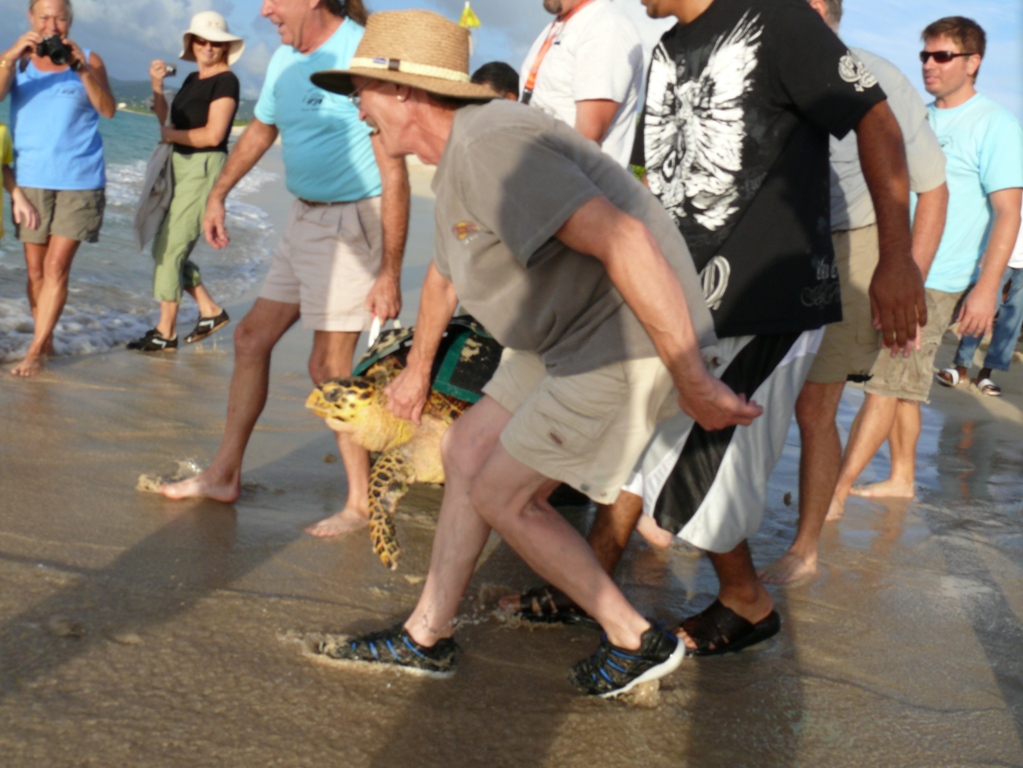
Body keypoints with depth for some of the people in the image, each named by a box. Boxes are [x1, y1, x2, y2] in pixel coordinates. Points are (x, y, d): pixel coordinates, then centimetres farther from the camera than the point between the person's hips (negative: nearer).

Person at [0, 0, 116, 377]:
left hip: (79, 181, -2)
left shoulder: (89, 60, 4)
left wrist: (82, 68, -24)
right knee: (36, 268, 5)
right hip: (31, 180, 2)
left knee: (57, 266, -7)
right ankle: (45, 340, 17)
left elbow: (108, 110, -11)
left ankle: (35, 351, -4)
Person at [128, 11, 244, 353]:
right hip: (179, 165, 9)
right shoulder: (192, 80, 16)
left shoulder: (225, 81, -10)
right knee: (165, 248, 10)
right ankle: (210, 311, 21)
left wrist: (171, 135, -6)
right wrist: (157, 86, 5)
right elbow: (167, 122, 16)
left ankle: (165, 333, 0)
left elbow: (213, 134, -18)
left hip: (204, 168, -9)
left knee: (170, 248, -8)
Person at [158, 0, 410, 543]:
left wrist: (390, 272, -23)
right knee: (251, 339, 12)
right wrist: (217, 195, 29)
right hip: (304, 219, 9)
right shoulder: (286, 60, 9)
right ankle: (224, 474, 26)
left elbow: (393, 173, -22)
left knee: (328, 367, -7)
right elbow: (260, 131, 27)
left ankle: (363, 503, 7)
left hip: (350, 223, -9)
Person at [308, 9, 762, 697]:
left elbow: (625, 241, -32)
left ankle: (636, 642, 13)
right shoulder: (454, 163, 15)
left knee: (500, 495, -2)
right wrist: (418, 370, 47)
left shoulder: (488, 145, -22)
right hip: (568, 340, 10)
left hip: (628, 340, -10)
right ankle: (427, 637, 25)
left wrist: (693, 382, -30)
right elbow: (444, 274, 33)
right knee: (468, 452, 13)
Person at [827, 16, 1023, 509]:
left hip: (936, 282, -7)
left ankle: (834, 493, -10)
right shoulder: (917, 118, 13)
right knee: (902, 384, 13)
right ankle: (902, 478, 26)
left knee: (886, 384, -10)